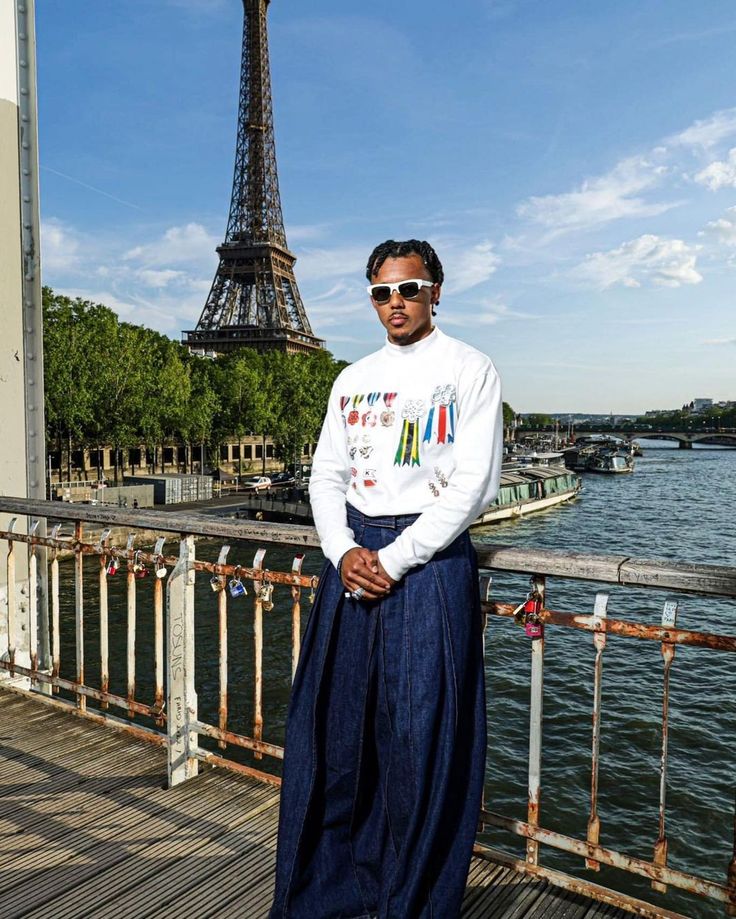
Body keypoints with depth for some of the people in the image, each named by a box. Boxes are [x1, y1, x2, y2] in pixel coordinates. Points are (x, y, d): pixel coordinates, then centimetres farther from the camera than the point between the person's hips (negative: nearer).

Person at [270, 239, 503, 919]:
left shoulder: (468, 370, -1)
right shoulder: (353, 379, 14)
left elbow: (471, 485, -9)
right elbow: (326, 475, 12)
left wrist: (394, 561, -13)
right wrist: (345, 554, -6)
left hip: (429, 561, -5)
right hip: (352, 557, 5)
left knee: (422, 737, 2)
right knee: (332, 725, 11)